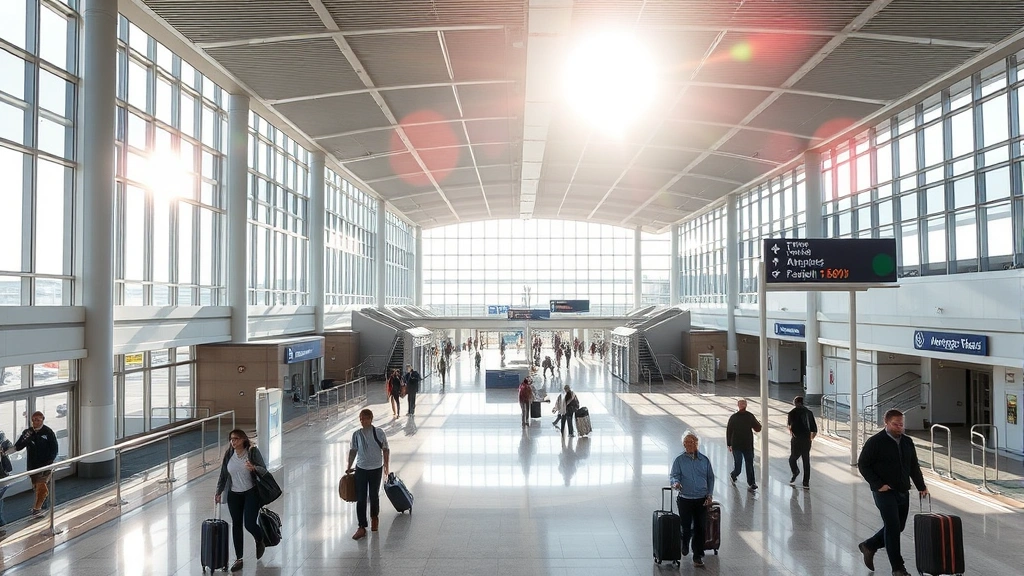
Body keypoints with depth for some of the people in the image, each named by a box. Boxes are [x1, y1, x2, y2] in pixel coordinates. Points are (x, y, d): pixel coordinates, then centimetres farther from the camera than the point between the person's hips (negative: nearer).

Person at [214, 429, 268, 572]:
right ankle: (239, 559, 16)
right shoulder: (228, 454, 0)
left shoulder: (253, 451, -11)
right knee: (236, 525, 6)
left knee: (249, 524, -9)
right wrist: (218, 492, 4)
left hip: (251, 493, -4)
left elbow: (264, 469, -11)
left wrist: (254, 468, -31)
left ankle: (260, 541, 25)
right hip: (234, 494, 4)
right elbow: (223, 474, 8)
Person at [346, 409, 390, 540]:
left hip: (376, 469, -1)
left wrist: (387, 465, -3)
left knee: (374, 496, 13)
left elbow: (386, 449, -1)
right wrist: (349, 467, 9)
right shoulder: (356, 434, -5)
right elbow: (353, 451, 6)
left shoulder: (379, 433, -10)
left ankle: (374, 518, 40)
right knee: (361, 499, -1)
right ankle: (362, 527, 5)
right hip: (361, 469, 1)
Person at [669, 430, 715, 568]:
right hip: (685, 499, -1)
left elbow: (711, 478, 11)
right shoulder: (679, 460, 1)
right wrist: (675, 482, -30)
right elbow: (673, 475, -7)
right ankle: (685, 545, 35)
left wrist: (709, 495, 2)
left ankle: (698, 556, 12)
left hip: (702, 499, 1)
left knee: (699, 527, -2)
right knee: (686, 527, 3)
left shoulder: (704, 460, 7)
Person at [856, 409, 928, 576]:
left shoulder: (907, 442, 9)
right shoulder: (875, 442, -10)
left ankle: (868, 546, 31)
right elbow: (863, 465, -10)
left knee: (898, 527, 12)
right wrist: (878, 485, -15)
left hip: (903, 492, 7)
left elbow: (914, 466, 16)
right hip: (885, 492, -7)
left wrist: (921, 486, 8)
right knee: (893, 527, -7)